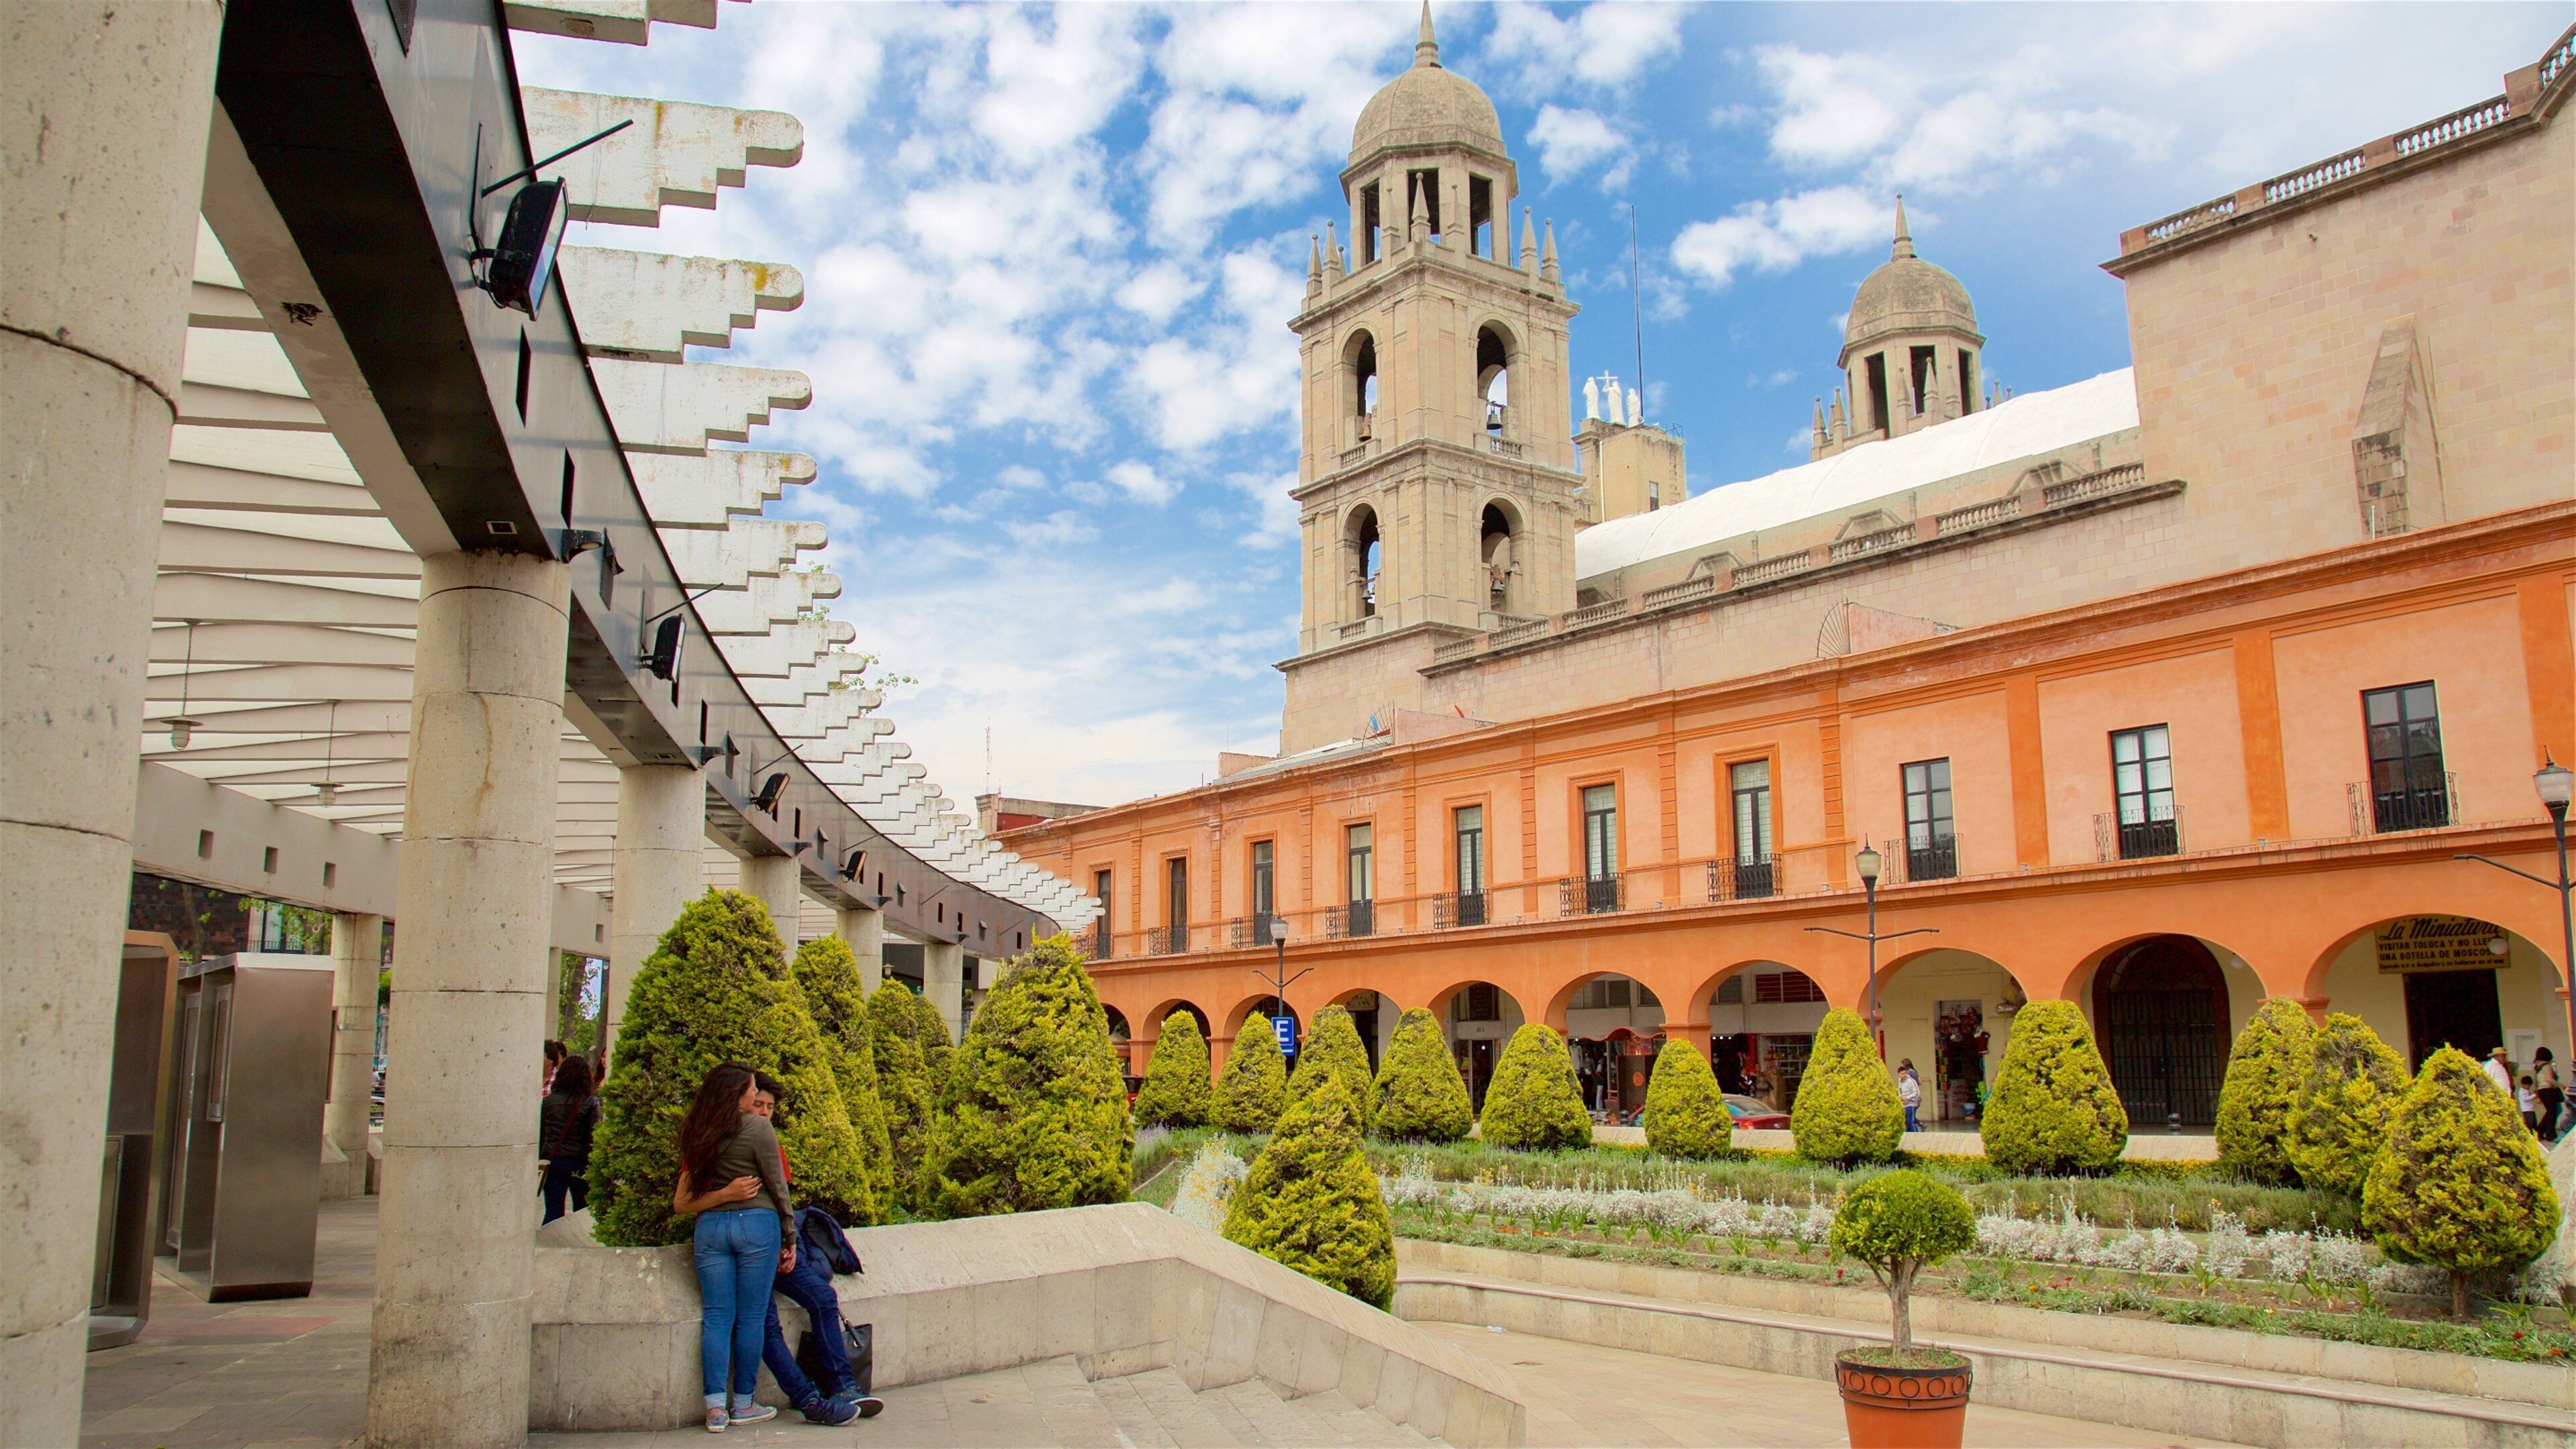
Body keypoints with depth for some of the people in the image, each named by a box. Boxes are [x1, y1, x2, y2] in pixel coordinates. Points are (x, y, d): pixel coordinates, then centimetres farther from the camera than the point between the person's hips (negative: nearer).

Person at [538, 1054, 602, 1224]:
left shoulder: (548, 1100, 1)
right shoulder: (591, 1102, -6)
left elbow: (539, 1135, 5)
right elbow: (594, 1138, -9)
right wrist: (592, 1168, -5)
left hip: (552, 1161, 1)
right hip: (579, 1163, -1)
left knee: (553, 1211, 4)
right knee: (582, 1211, 13)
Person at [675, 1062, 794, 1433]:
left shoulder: (695, 1133, 9)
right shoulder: (756, 1128, -7)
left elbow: (683, 1202, 10)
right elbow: (778, 1187, -3)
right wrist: (790, 1240, 4)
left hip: (709, 1228, 4)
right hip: (756, 1223, -4)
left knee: (715, 1318, 6)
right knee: (750, 1318, 5)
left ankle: (716, 1408, 2)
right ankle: (743, 1405, 13)